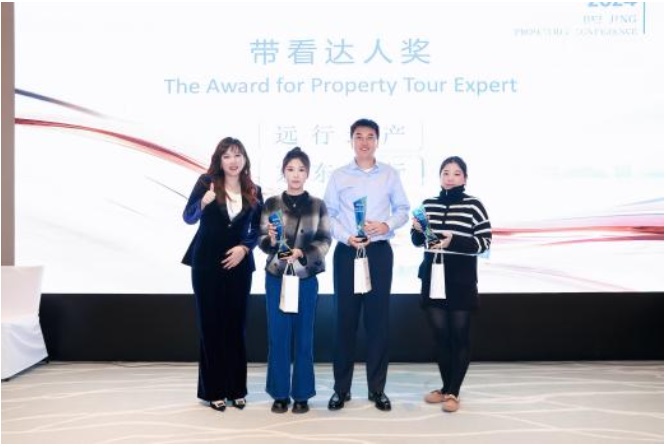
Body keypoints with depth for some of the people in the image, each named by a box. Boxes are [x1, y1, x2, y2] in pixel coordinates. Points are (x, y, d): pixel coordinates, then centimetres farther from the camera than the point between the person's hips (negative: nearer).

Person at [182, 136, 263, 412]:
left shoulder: (254, 192, 4)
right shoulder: (207, 182, -4)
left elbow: (257, 229, 10)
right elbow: (188, 217, -12)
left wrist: (245, 247, -8)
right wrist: (204, 202, -32)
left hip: (239, 264, 2)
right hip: (207, 263, -2)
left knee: (236, 325, 7)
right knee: (210, 324, 2)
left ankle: (236, 388, 17)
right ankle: (213, 390, 11)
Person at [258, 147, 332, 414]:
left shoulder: (317, 205, 3)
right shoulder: (271, 204, 3)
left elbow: (325, 240, -1)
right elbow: (262, 241, 4)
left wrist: (303, 252, -17)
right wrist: (270, 239, -18)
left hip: (306, 277, 0)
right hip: (276, 276, 0)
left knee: (304, 337, 5)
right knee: (278, 336, 3)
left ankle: (301, 394, 16)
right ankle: (280, 393, 15)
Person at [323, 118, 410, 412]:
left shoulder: (390, 175, 7)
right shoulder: (338, 176, 5)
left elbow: (403, 210, 7)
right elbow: (328, 215, 1)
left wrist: (387, 225, -13)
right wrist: (347, 238, -15)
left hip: (379, 252, 1)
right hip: (347, 251, 0)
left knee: (378, 319, 3)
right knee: (345, 319, 2)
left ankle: (377, 389, 14)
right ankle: (341, 388, 13)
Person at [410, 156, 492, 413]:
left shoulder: (473, 205, -5)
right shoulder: (428, 204, 8)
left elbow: (484, 242, -8)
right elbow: (418, 242, 15)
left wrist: (454, 240, -20)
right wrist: (417, 230, -7)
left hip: (461, 279, -4)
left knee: (459, 336, 3)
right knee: (439, 334, 9)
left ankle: (453, 392, 12)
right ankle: (445, 387, 24)